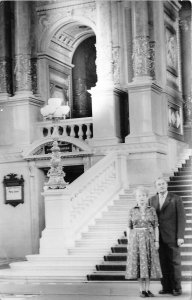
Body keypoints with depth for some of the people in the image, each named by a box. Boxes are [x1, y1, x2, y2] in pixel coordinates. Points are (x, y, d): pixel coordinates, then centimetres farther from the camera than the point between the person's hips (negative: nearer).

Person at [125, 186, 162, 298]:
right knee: (138, 264, -1)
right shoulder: (132, 211, 2)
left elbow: (156, 226, 2)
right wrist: (129, 242, -2)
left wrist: (157, 241, -5)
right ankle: (142, 290, 8)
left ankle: (147, 289, 12)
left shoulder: (152, 210, 2)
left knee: (148, 264, 2)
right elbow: (129, 228, 4)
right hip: (136, 240, 0)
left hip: (149, 240, 0)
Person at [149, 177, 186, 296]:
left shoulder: (176, 199, -4)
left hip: (172, 236, -4)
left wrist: (180, 236, -14)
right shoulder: (152, 200, 9)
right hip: (158, 238, 4)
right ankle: (167, 287, 9)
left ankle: (177, 288, 7)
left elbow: (181, 218, -8)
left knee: (175, 262, 0)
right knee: (163, 263, 4)